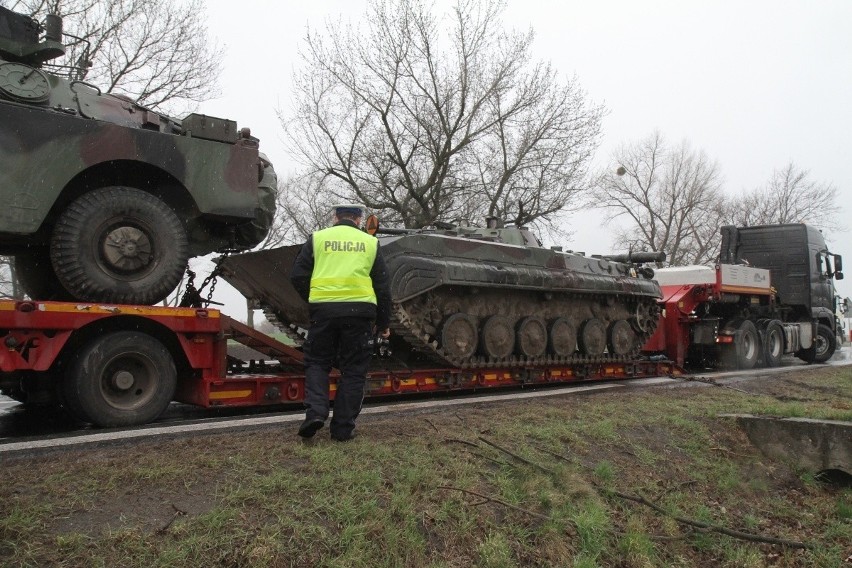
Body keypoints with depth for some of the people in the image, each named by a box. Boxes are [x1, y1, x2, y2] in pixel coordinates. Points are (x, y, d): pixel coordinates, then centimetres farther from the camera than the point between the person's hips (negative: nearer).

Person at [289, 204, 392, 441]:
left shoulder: (317, 238, 9)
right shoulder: (370, 242, 11)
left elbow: (298, 276, 4)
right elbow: (382, 287, 10)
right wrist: (384, 323, 17)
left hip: (323, 309, 0)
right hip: (360, 311, 0)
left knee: (317, 362, 15)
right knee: (353, 370, 8)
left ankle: (315, 411, -4)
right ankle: (343, 428, 9)